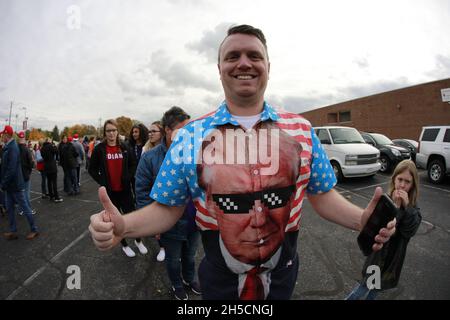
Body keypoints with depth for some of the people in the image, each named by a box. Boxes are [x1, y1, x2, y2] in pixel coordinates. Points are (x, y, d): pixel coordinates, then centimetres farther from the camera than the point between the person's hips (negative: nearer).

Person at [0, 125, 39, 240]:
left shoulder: (12, 148, -20)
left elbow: (11, 169, -24)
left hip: (15, 185, -9)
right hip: (10, 185, 9)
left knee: (25, 207, 2)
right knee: (9, 209, 14)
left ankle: (34, 230, 14)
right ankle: (13, 232, 24)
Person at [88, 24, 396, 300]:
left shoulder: (301, 129, -5)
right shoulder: (190, 135, -9)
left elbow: (322, 195, 1)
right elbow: (167, 208, -5)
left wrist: (362, 218, -17)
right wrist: (123, 225, -23)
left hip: (282, 275, 2)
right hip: (219, 279, -1)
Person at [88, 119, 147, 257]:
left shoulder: (124, 147, 1)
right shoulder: (99, 149, -5)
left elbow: (132, 165, 8)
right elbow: (92, 169, 1)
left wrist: (128, 178, -5)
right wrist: (102, 182, -7)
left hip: (124, 189, 1)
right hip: (109, 191, -1)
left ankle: (138, 240, 27)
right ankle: (124, 245, 29)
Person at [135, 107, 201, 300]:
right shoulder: (150, 158, -17)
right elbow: (142, 192, -12)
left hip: (194, 222, 3)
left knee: (190, 255, 28)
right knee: (173, 259, 24)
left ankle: (189, 279, 57)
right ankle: (177, 285, 53)